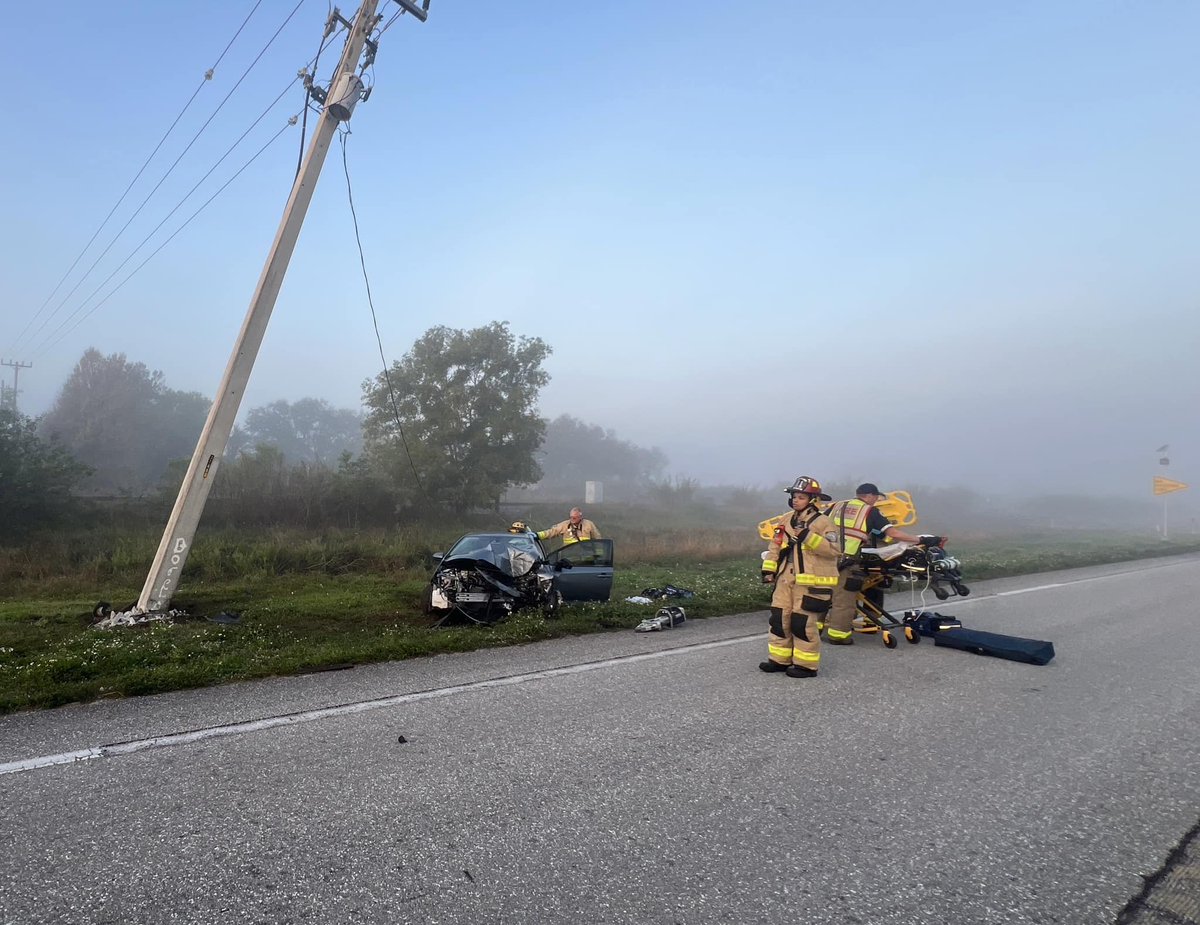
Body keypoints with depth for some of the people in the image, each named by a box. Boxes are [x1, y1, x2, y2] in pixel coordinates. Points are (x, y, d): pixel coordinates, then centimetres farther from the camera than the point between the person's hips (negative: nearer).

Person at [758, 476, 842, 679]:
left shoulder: (822, 523, -9)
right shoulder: (787, 522, 12)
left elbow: (834, 550, -21)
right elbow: (775, 546, 18)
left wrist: (809, 537, -29)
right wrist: (769, 569, 10)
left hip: (811, 583, -7)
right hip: (786, 579, 7)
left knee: (803, 623, -4)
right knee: (779, 618, 9)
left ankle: (807, 665, 10)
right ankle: (779, 659, 22)